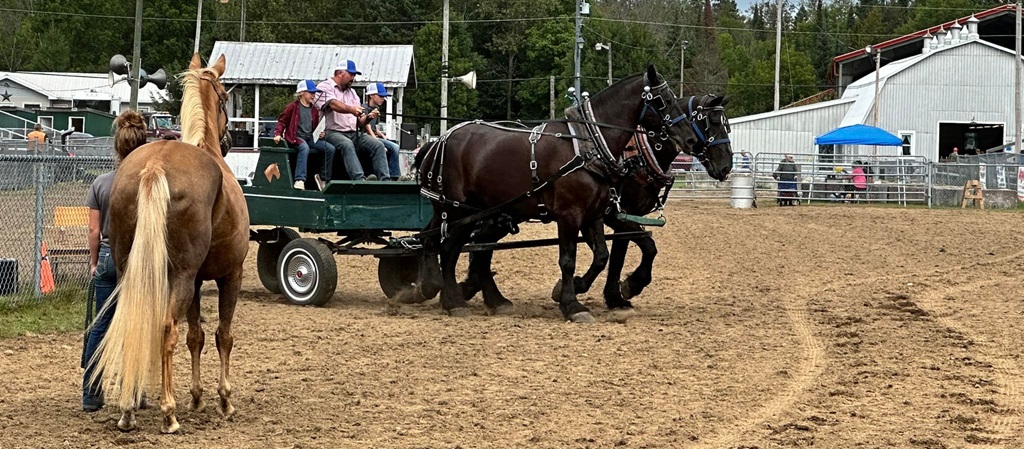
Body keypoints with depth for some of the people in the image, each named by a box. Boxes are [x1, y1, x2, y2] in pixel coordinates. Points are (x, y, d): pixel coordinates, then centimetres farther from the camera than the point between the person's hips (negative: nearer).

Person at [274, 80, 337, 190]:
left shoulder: (314, 110, 19)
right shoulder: (293, 106, 3)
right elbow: (282, 121, 5)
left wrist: (320, 133, 7)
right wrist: (278, 134, -9)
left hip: (311, 138, 6)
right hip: (296, 137, -6)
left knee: (330, 148, -14)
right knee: (304, 147, -40)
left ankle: (323, 177, -1)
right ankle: (300, 180, -46)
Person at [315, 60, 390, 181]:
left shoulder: (352, 92, 25)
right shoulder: (325, 87, 4)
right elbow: (333, 104, -19)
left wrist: (368, 118, -5)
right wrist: (351, 109, -38)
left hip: (354, 134, 7)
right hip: (333, 133, -7)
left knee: (378, 145, -16)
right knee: (347, 145, -37)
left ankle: (385, 181, -27)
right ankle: (360, 179, -52)